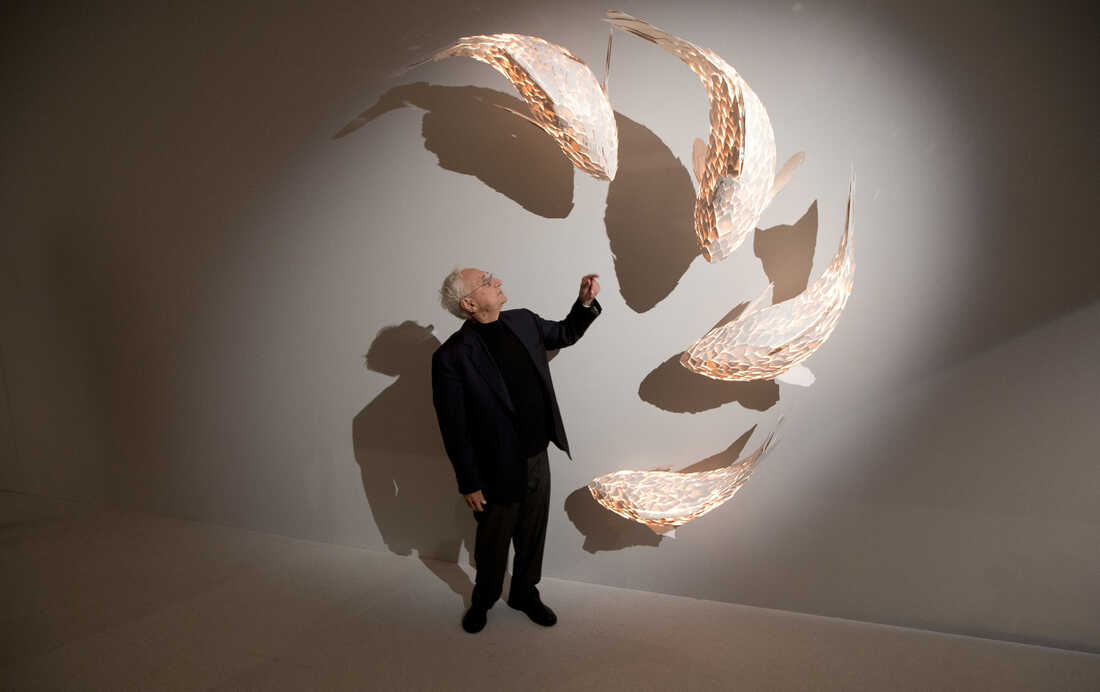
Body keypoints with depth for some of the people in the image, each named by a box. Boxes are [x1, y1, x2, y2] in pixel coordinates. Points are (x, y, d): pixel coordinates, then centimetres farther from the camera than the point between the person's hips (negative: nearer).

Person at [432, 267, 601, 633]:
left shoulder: (523, 321, -4)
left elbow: (564, 334, 16)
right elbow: (454, 429, -16)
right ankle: (483, 599, 47)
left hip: (538, 458, 5)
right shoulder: (451, 356, -22)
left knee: (533, 534, 22)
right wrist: (469, 484, -12)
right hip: (498, 469, -5)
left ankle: (525, 593, 48)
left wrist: (586, 302, -1)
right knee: (493, 542, 19)